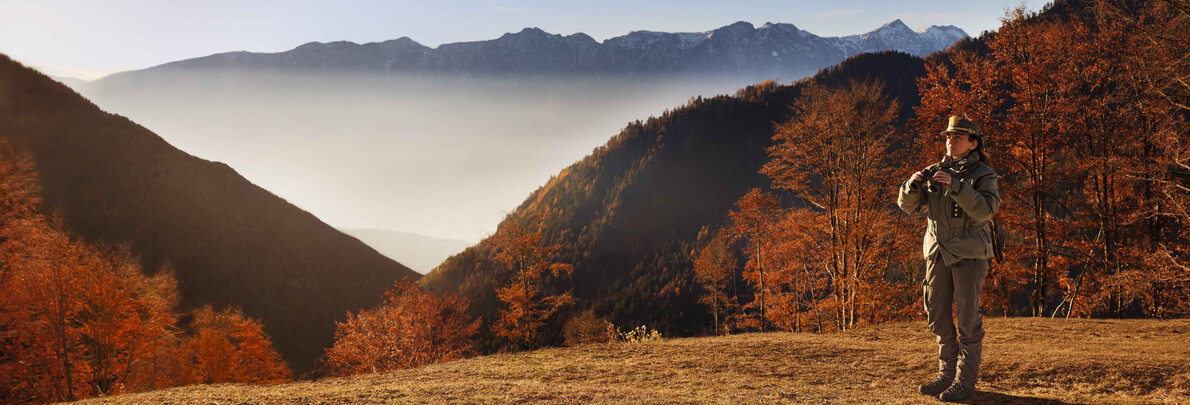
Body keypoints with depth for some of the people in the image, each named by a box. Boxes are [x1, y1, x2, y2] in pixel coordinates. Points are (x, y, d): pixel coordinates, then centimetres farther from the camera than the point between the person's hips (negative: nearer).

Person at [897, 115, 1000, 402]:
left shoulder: (984, 176, -4)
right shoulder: (936, 172, 10)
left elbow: (985, 211, -21)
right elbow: (908, 205, 6)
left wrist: (956, 186, -28)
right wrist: (913, 185, -14)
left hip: (969, 254, -6)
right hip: (938, 252, 6)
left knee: (967, 317, -3)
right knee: (937, 317, 9)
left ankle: (965, 380, 3)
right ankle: (947, 373, 20)